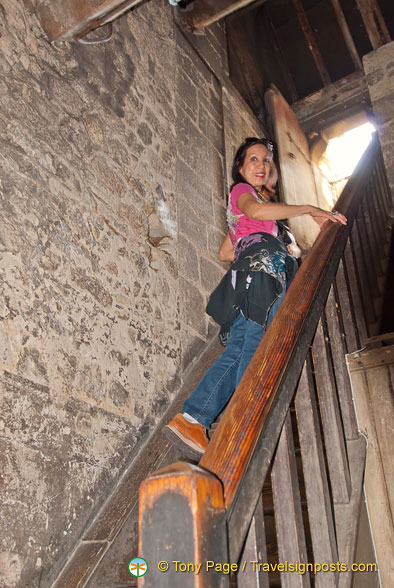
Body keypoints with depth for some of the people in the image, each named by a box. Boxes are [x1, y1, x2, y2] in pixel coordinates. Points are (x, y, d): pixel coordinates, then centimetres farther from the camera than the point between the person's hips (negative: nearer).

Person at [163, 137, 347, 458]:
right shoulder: (241, 189, 14)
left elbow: (225, 253, 37)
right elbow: (257, 210, -13)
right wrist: (311, 209, -7)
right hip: (262, 262, -8)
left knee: (239, 349, -8)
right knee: (257, 348, -18)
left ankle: (190, 420, -17)